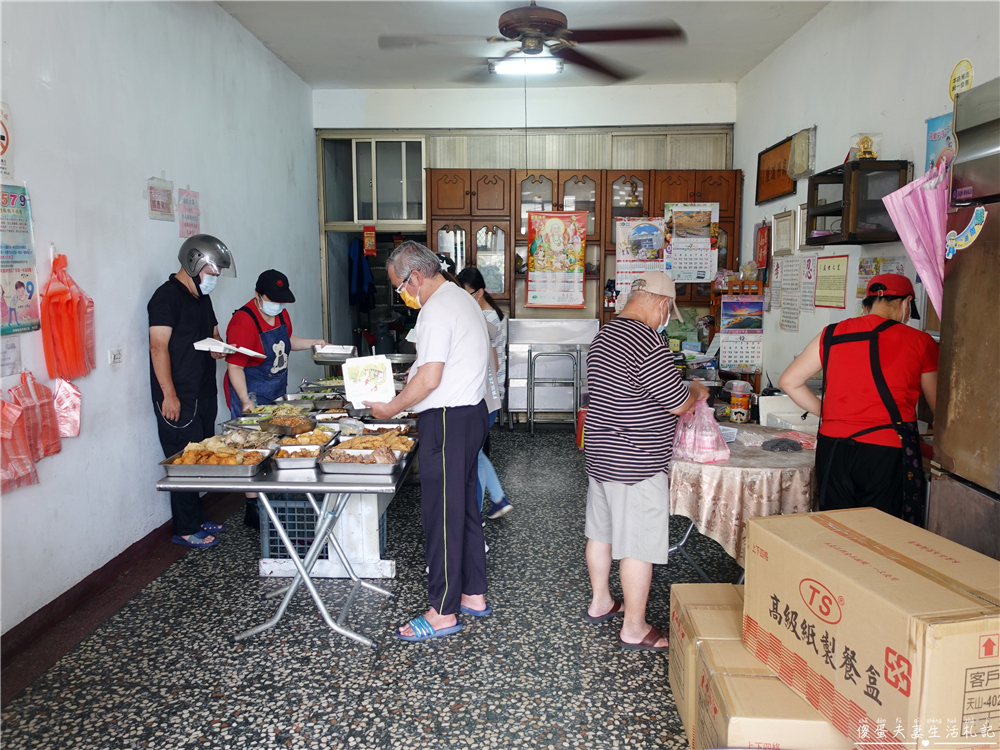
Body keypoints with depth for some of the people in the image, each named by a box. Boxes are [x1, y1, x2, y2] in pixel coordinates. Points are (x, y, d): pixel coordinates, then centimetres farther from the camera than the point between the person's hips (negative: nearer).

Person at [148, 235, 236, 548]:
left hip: (205, 394, 9)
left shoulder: (202, 297, 15)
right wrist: (169, 395, -22)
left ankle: (198, 520, 26)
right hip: (179, 399, -9)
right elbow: (158, 347, -18)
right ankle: (185, 530, 8)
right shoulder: (167, 296, -12)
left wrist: (217, 347, 1)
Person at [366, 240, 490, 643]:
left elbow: (430, 379, -23)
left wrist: (391, 408, -11)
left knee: (441, 515, -2)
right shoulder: (461, 299, 16)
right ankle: (473, 594, 28)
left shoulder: (436, 310, -17)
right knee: (464, 508, 17)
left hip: (448, 421, -11)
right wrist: (416, 369, 16)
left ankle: (443, 612, 8)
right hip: (471, 413, 11)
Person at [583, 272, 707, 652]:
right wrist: (696, 391, 4)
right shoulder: (647, 342, -21)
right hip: (635, 464, -10)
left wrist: (682, 396, 19)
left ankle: (600, 602, 37)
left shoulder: (603, 336, 9)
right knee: (639, 547, 2)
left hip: (600, 453, 10)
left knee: (601, 533, 20)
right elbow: (678, 404, -18)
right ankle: (634, 629, 14)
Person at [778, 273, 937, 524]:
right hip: (887, 453, -2)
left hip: (833, 448, 3)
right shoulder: (920, 343, -1)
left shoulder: (831, 335, 4)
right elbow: (939, 408, 9)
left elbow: (789, 382, 9)